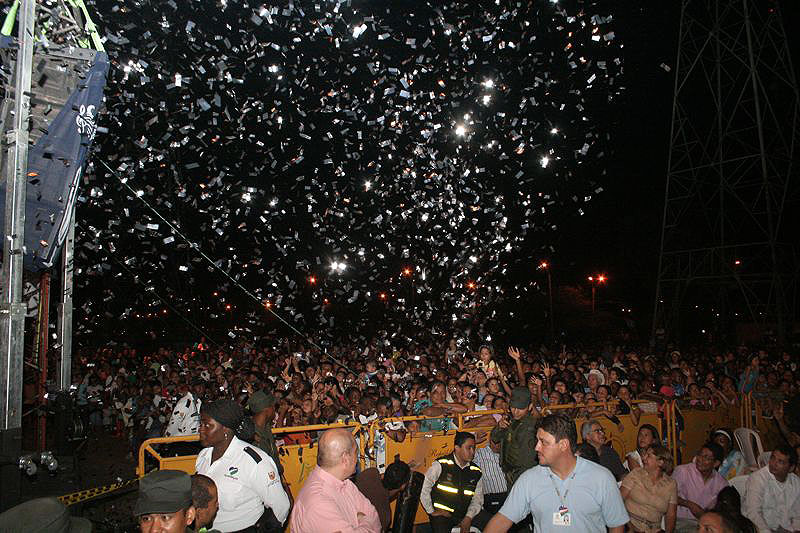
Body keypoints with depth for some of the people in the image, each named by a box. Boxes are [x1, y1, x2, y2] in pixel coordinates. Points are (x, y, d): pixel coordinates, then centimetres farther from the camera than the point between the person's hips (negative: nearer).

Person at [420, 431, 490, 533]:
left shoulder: (476, 472, 6)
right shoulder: (440, 465, -10)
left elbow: (477, 499, 7)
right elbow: (424, 489, -7)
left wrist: (469, 517, -8)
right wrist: (432, 511, -4)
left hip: (465, 513, 5)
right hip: (442, 514, -5)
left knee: (488, 520, -13)